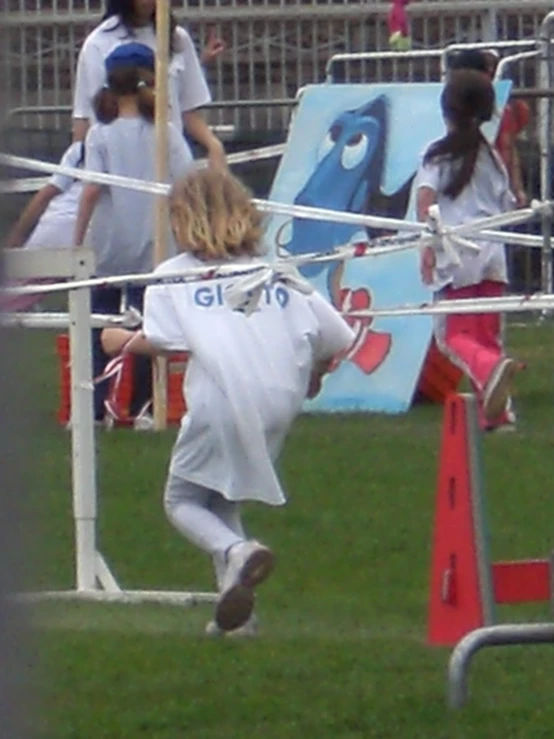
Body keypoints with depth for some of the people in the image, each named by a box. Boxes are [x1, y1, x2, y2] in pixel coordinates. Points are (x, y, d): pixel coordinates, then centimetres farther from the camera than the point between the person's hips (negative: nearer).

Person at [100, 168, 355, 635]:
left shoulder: (174, 275, 10)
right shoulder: (279, 274, 20)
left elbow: (160, 340, -4)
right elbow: (339, 339, 15)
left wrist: (124, 341, 17)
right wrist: (314, 373, 35)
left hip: (221, 400, -5)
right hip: (279, 404, 5)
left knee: (184, 500, 12)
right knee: (225, 501, 22)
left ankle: (236, 551, -19)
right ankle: (236, 608, 5)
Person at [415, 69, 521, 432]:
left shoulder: (439, 154, 1)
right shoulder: (492, 157, 13)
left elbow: (425, 196, -13)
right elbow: (507, 206, 16)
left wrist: (428, 242, -18)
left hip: (457, 254, -4)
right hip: (493, 252, 4)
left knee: (455, 335, -4)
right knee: (488, 334, 13)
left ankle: (492, 368, -35)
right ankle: (497, 410, 7)